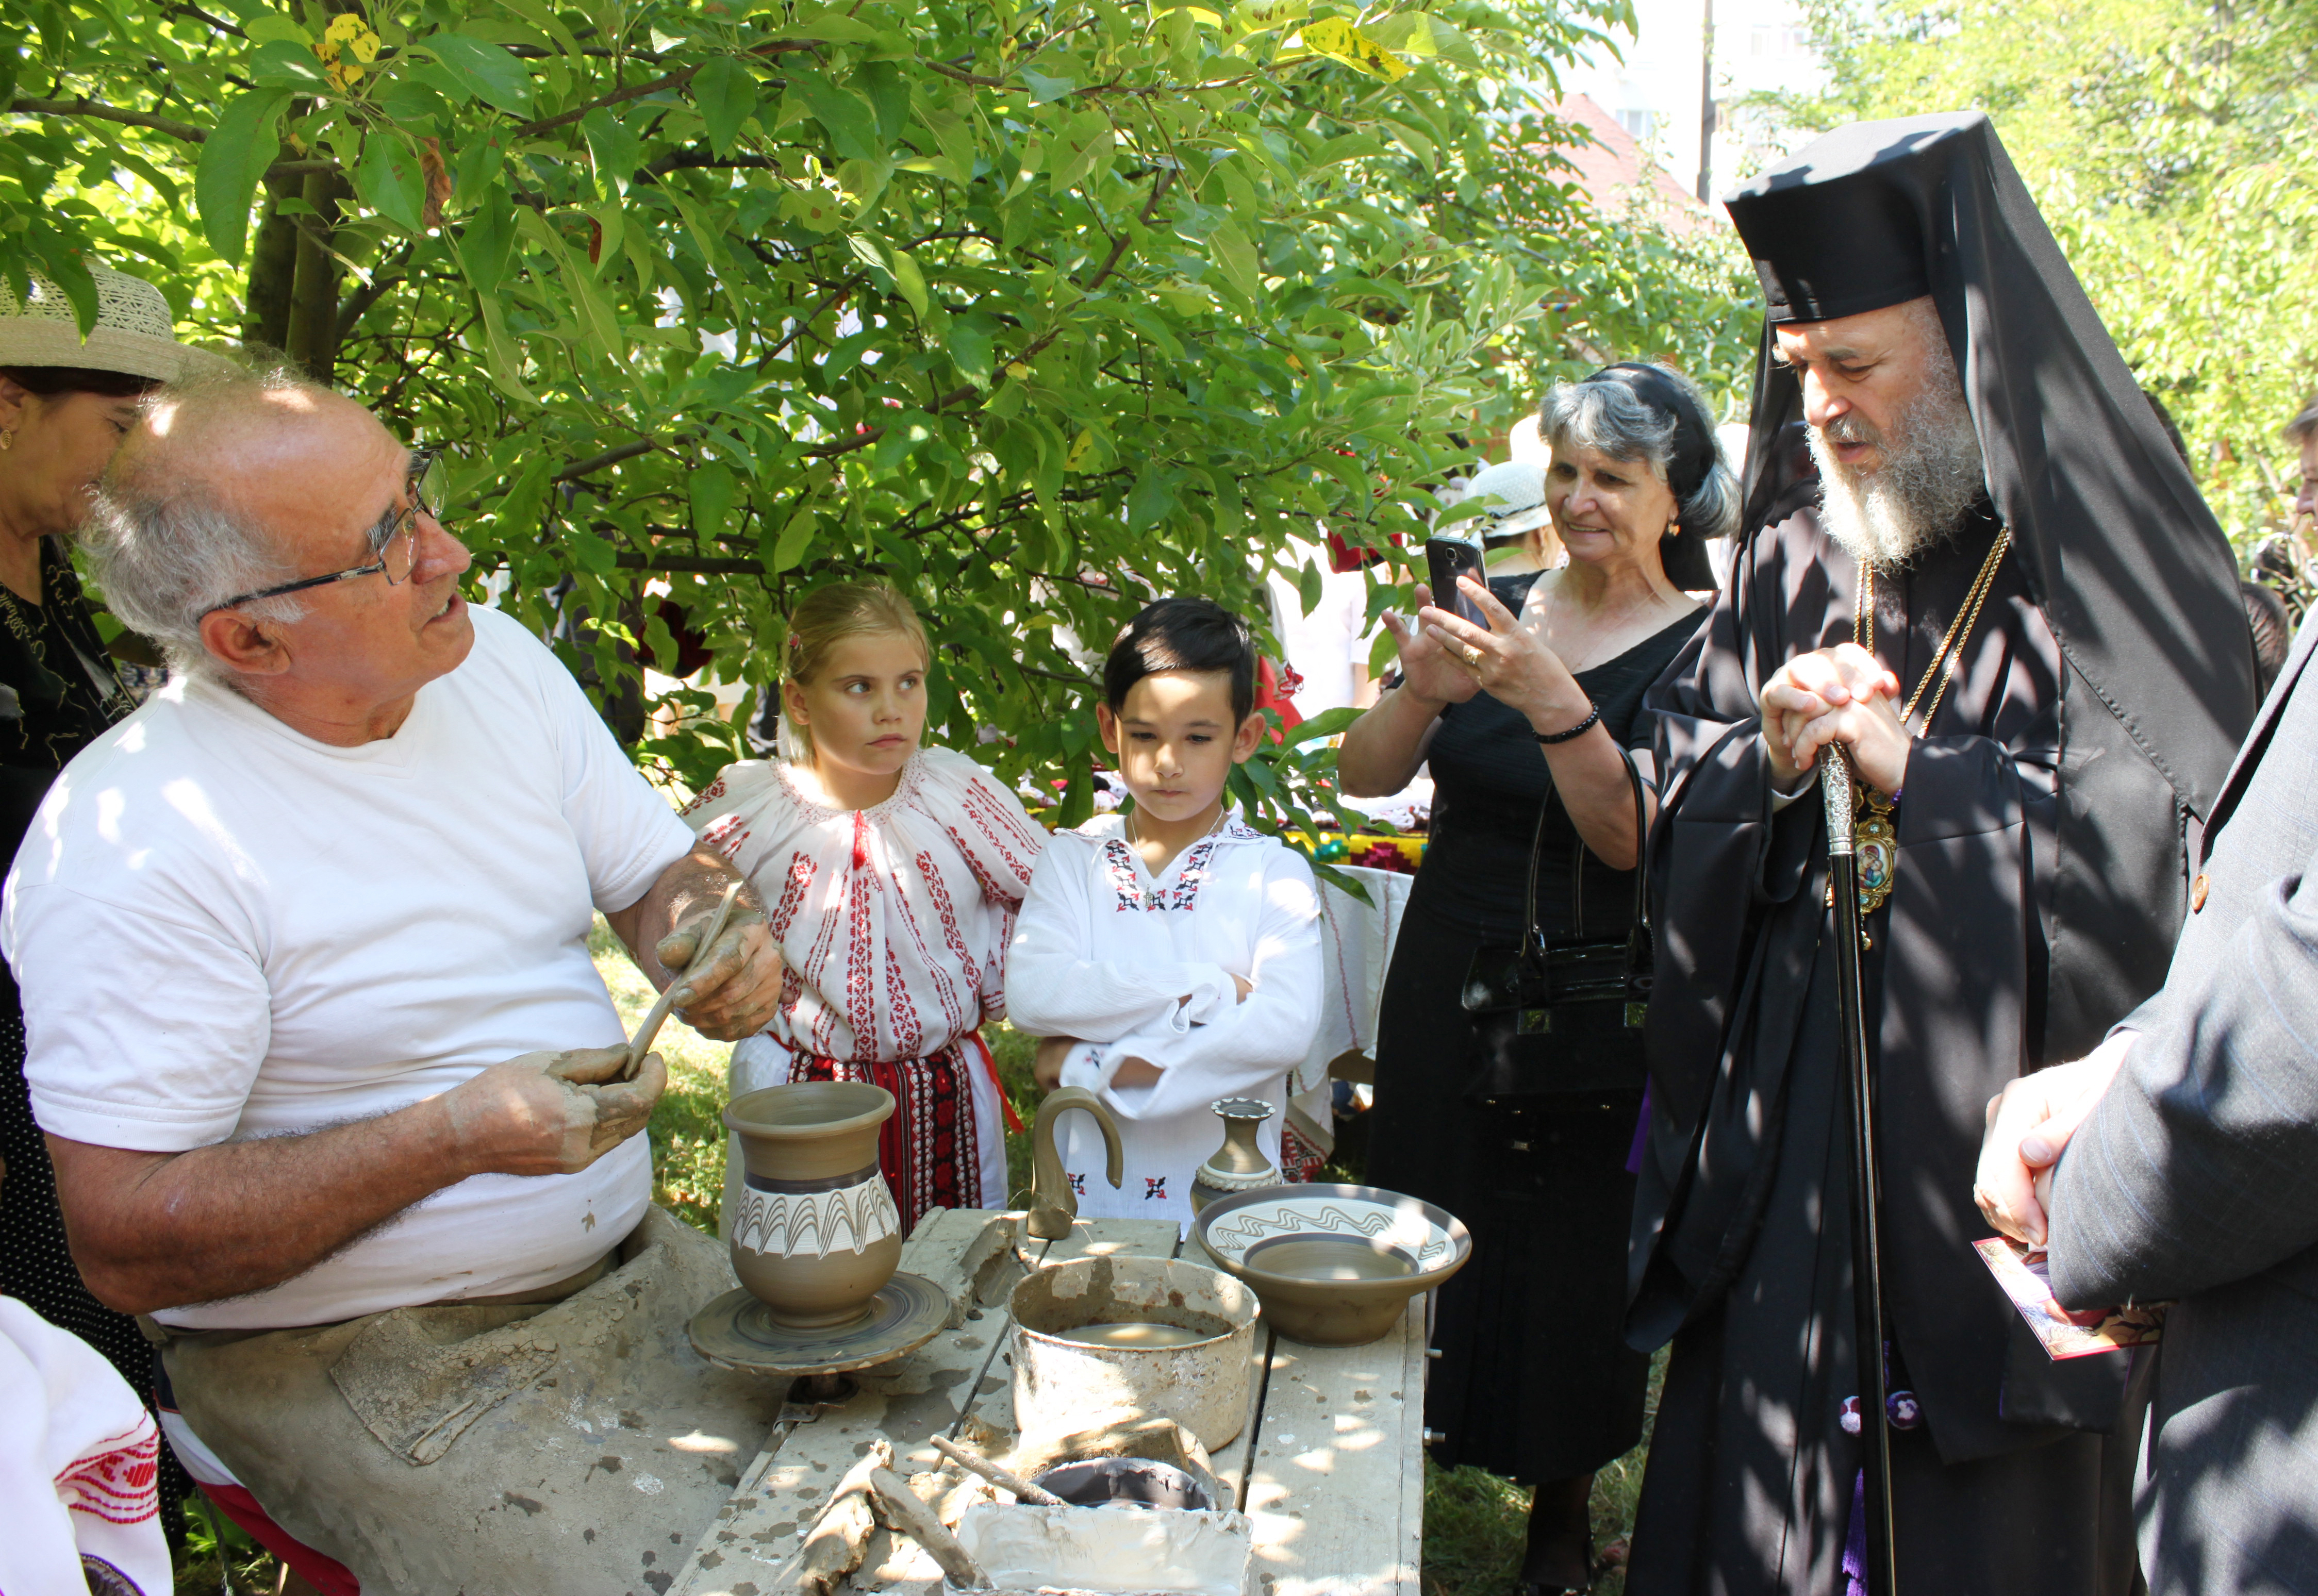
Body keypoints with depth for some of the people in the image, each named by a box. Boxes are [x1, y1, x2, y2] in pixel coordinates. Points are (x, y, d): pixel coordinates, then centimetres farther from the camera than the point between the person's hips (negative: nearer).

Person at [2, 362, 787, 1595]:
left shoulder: (494, 659, 0)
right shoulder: (129, 845, -21)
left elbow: (656, 873, 9)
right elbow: (125, 1248, -19)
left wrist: (715, 938, -15)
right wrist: (454, 1137, -26)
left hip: (624, 1262, 7)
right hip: (357, 1363, -6)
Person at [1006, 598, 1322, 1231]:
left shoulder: (1274, 872, 0)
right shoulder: (1072, 858, 6)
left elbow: (1286, 1028, -15)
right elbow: (1031, 994, -11)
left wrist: (1098, 1065, -14)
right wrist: (1206, 992, -15)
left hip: (1224, 1190, -1)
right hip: (1087, 1183, 1)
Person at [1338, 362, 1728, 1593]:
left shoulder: (1702, 647, -10)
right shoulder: (1496, 607, 1)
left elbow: (1635, 839, -21)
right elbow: (1363, 777, -4)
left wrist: (1549, 698, -31)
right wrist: (1424, 692, -23)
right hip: (1447, 978, 3)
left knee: (1573, 1244, 9)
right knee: (1429, 1219, 13)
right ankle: (1425, 1444, 36)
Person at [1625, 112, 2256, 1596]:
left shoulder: (2107, 561, -7)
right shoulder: (1790, 569, 8)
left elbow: (2171, 860, -14)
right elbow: (1675, 816, 9)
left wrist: (1915, 769, -17)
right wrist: (1768, 762, -12)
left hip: (2001, 1180, -4)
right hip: (1781, 1182, 5)